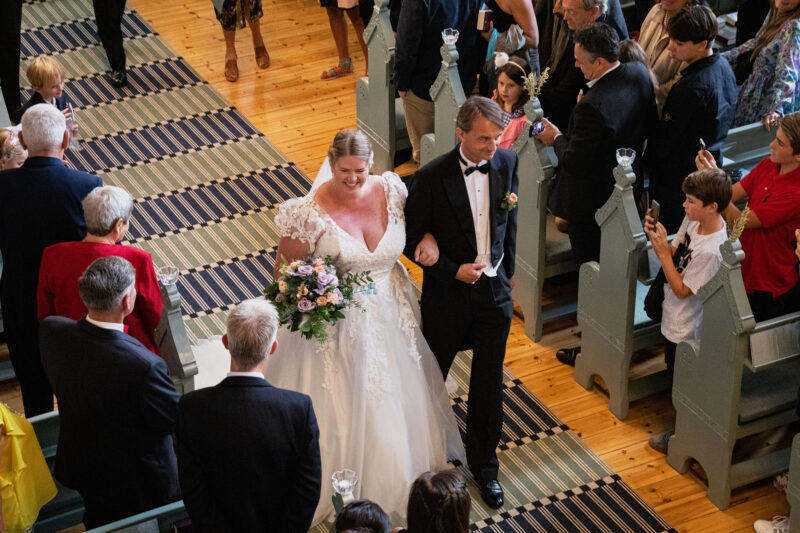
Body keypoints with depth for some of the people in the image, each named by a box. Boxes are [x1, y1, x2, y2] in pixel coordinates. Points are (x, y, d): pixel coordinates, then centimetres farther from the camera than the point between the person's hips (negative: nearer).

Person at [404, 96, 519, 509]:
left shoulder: (507, 163, -8)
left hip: (494, 291, 3)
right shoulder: (431, 178, -21)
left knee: (489, 383, 10)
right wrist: (452, 271, -19)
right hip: (448, 293, -3)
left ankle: (483, 464, 30)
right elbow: (411, 241, -12)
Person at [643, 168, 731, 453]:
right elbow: (675, 254, 3)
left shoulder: (711, 251, -34)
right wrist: (658, 238, -16)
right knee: (674, 372, 26)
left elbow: (681, 290, -25)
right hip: (673, 316, 9)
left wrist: (663, 252, -28)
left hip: (686, 327, -9)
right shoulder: (694, 220, -9)